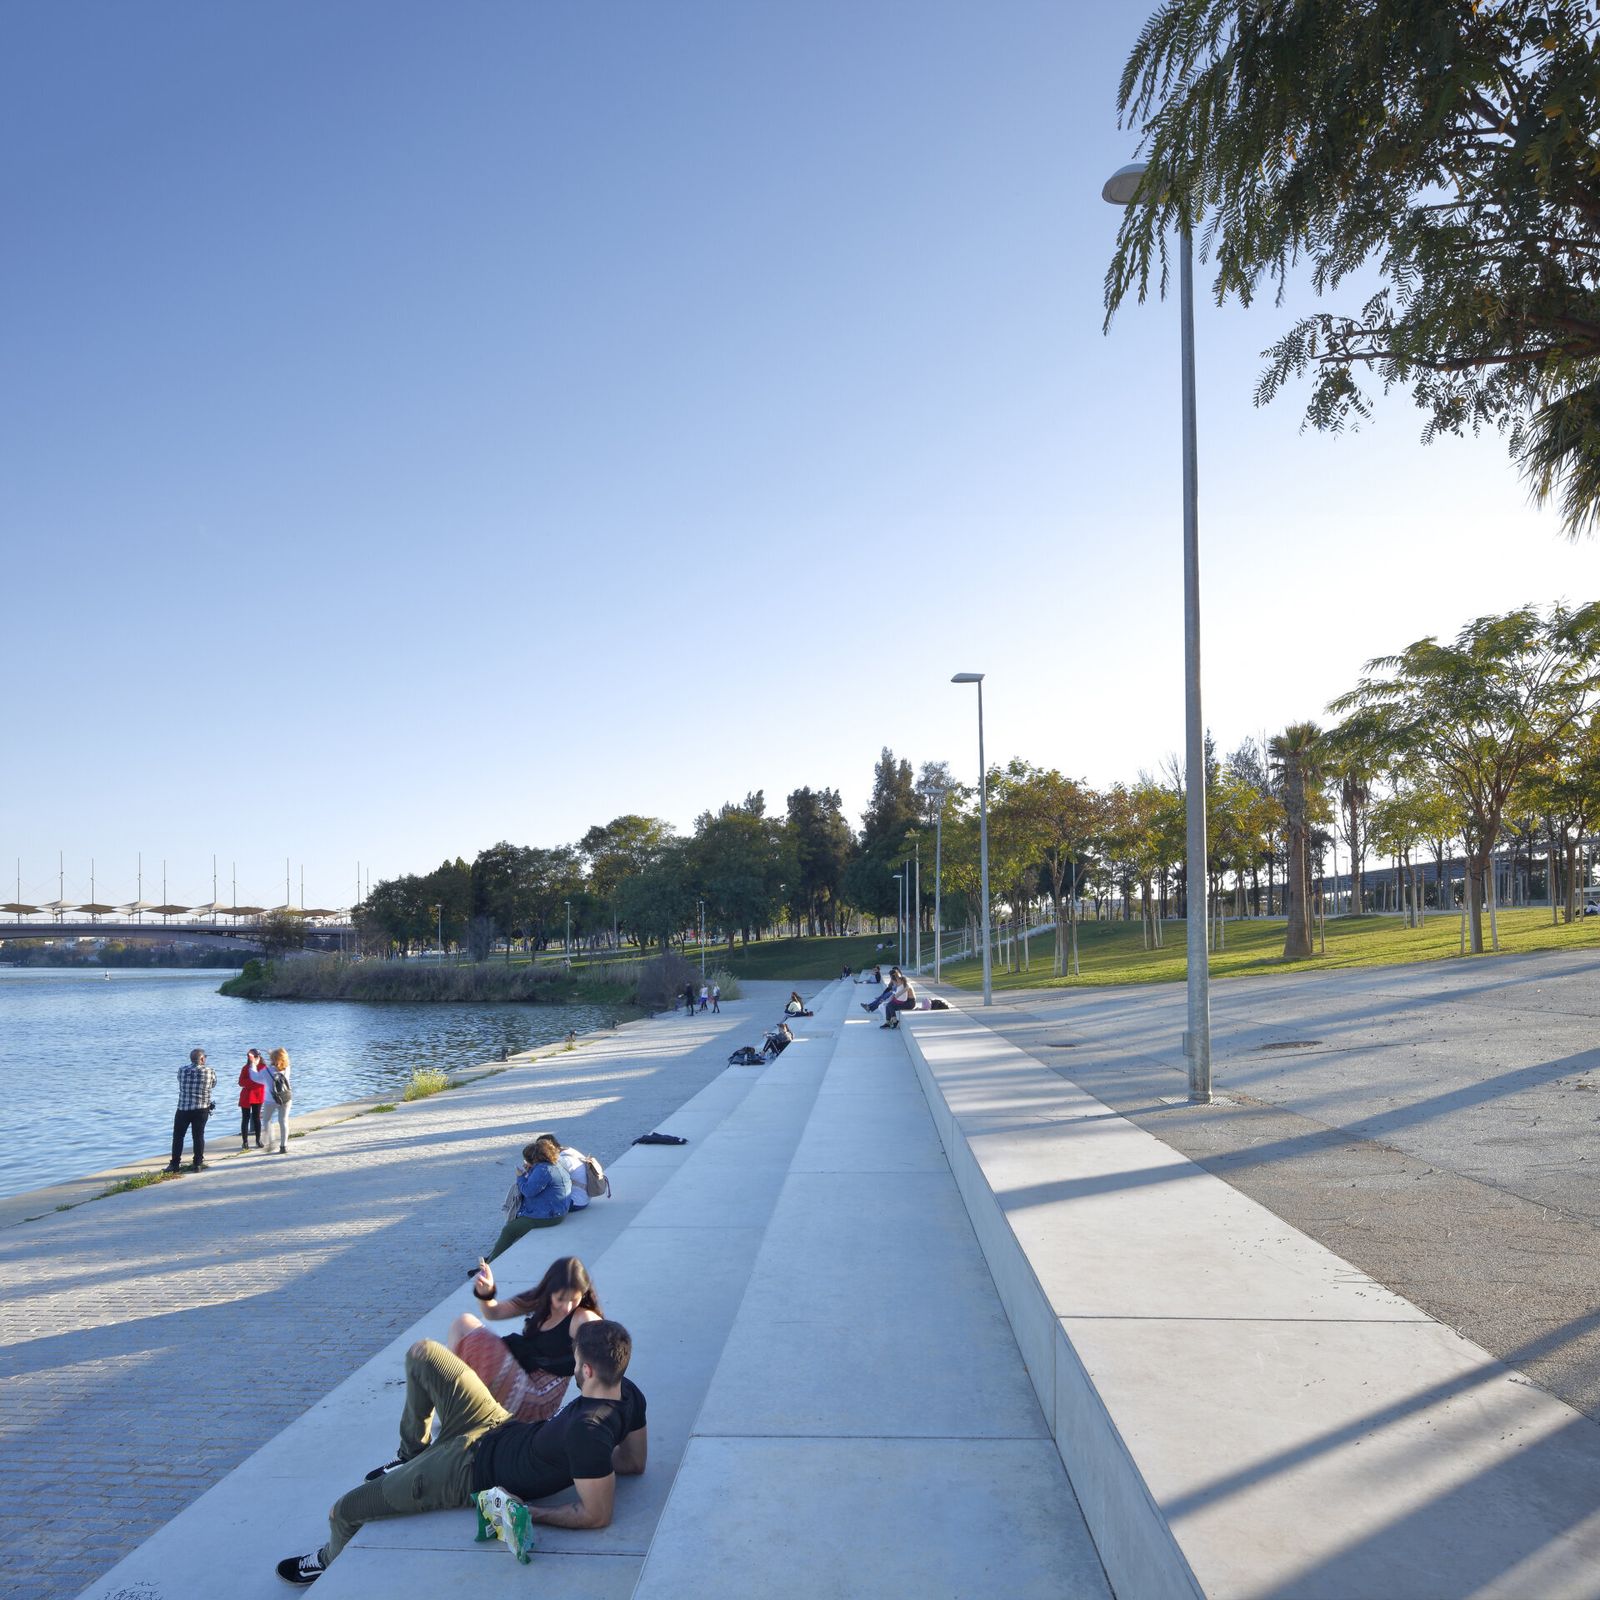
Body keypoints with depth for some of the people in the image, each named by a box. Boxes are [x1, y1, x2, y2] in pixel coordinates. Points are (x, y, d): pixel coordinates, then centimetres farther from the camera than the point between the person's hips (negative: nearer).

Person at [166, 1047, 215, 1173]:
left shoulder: (182, 1070, -3)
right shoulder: (209, 1072, -5)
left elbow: (182, 1085, 12)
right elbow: (213, 1086, 9)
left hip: (183, 1108, 0)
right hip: (202, 1109, 0)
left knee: (178, 1136, 11)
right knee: (198, 1136, 8)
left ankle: (174, 1164, 12)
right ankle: (198, 1164, 10)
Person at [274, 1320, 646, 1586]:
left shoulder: (587, 1431, -40)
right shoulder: (629, 1392, -16)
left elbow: (597, 1515, -35)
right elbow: (635, 1462, -1)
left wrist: (527, 1513, -24)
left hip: (472, 1472, -8)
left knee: (343, 1512, 10)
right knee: (421, 1353, 10)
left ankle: (331, 1563, 48)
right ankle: (412, 1455, 36)